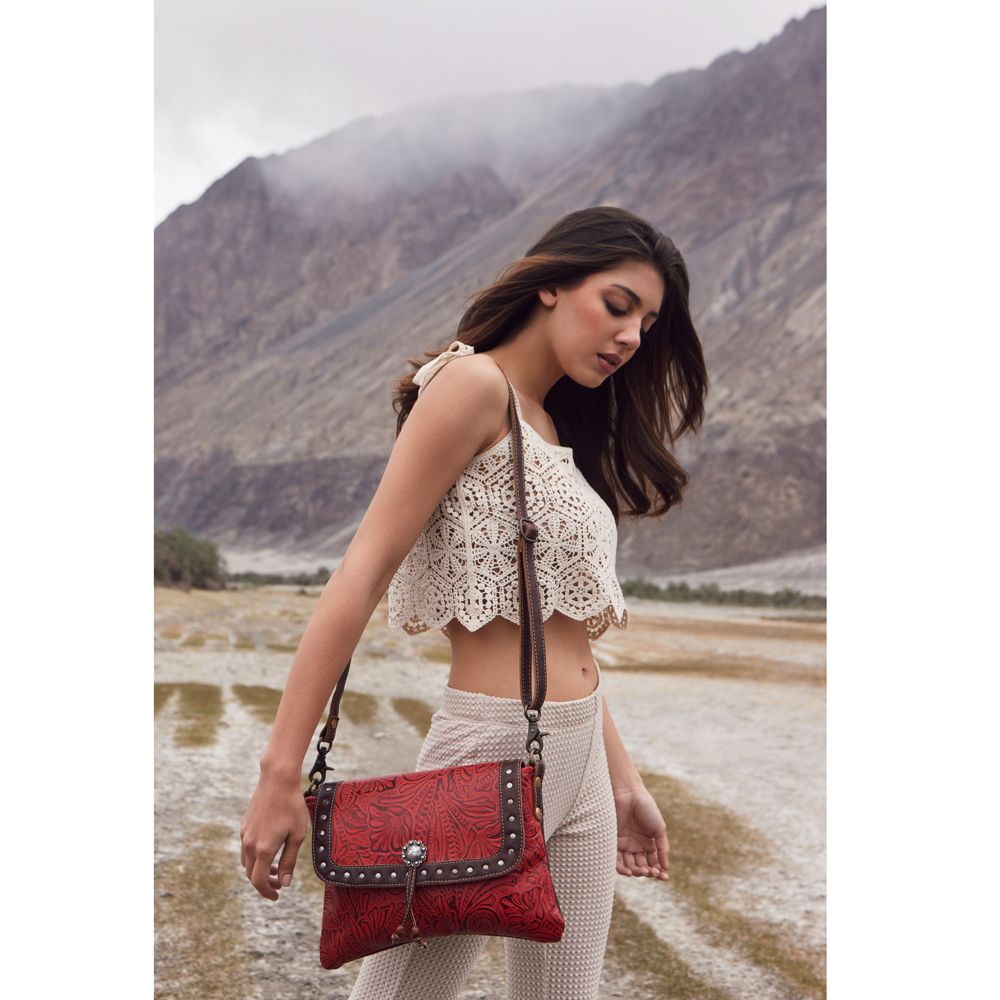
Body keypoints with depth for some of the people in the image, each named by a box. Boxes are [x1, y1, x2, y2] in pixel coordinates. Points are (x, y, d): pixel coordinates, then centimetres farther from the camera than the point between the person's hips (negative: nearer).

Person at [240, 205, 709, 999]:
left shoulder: (554, 432, 17)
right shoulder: (474, 383, -9)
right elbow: (364, 573, -16)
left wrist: (622, 783, 14)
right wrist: (282, 771, -20)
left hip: (579, 764, 8)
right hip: (492, 750, -8)